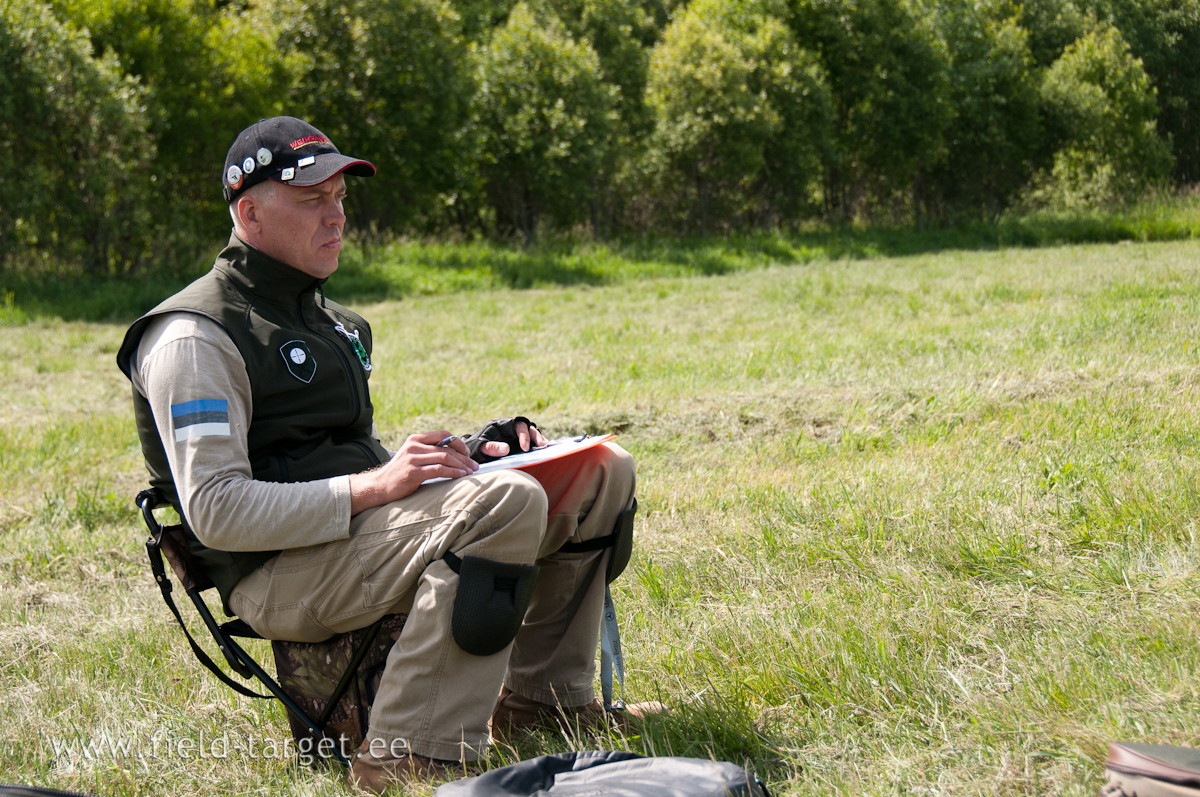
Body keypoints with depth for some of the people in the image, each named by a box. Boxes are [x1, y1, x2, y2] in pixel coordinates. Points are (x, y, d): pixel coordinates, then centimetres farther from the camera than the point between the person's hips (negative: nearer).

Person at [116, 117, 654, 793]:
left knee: (602, 471, 5)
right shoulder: (195, 339, -9)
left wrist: (456, 459, 8)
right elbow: (215, 512, -18)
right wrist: (374, 488, -22)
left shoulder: (324, 318, 22)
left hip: (363, 526, 9)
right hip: (281, 573, -9)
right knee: (505, 500, -33)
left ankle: (541, 696, 12)